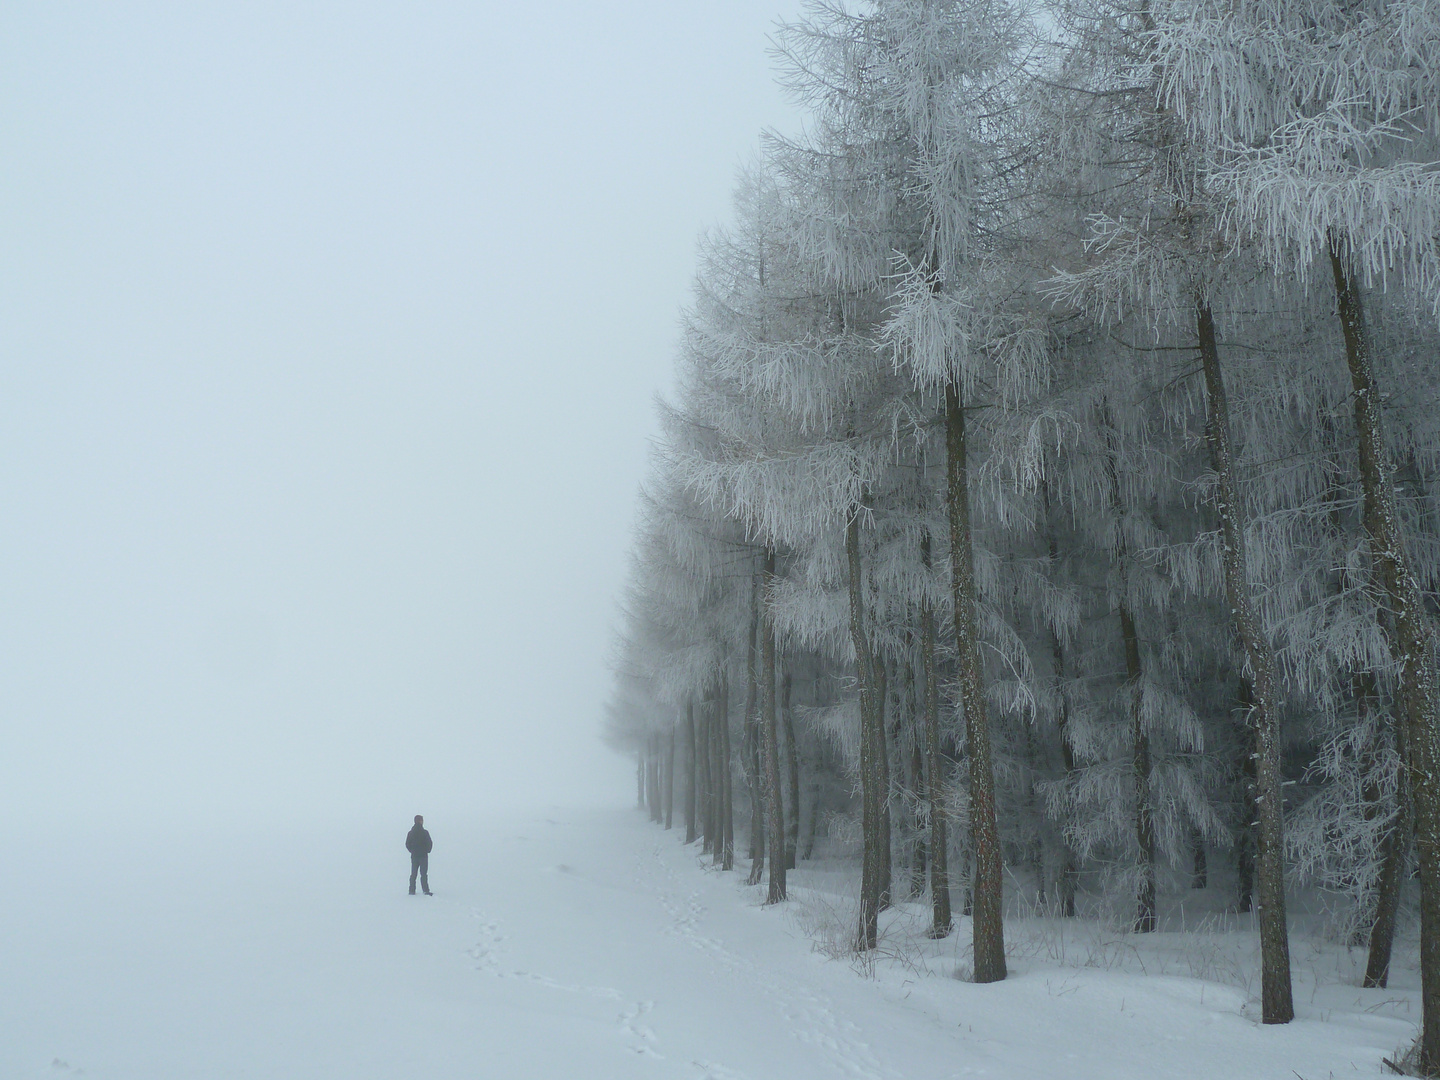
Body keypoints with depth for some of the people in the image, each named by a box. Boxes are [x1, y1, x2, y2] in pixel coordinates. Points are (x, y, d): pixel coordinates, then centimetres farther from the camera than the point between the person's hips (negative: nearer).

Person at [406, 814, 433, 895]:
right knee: (424, 874, -4)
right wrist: (427, 851, 7)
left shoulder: (410, 833, 4)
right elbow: (430, 843, -10)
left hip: (414, 856, 4)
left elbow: (407, 844, 6)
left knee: (413, 874, 10)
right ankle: (426, 890, -10)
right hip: (423, 856, -4)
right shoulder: (424, 832, -11)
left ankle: (412, 890, 10)